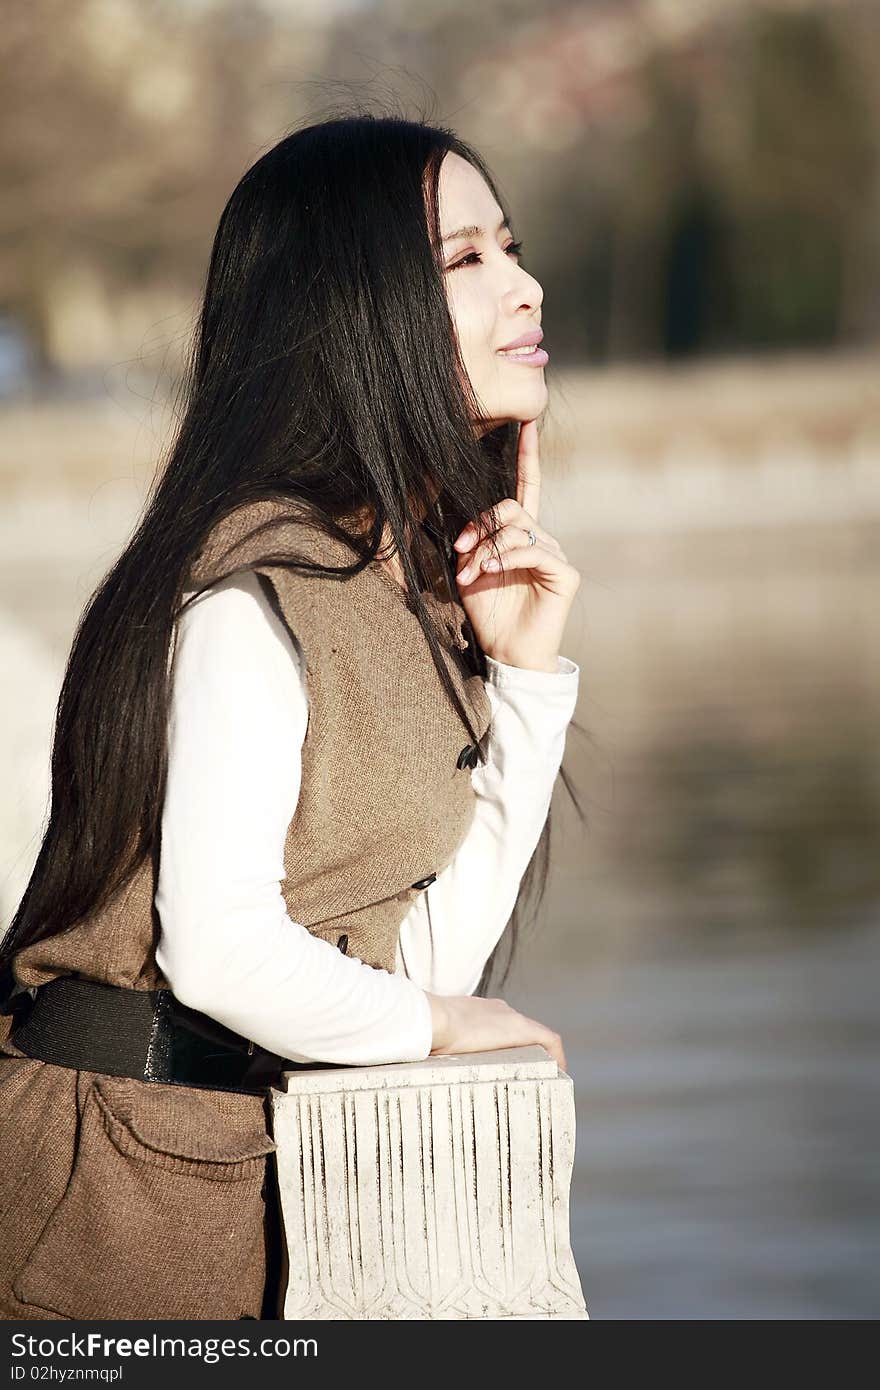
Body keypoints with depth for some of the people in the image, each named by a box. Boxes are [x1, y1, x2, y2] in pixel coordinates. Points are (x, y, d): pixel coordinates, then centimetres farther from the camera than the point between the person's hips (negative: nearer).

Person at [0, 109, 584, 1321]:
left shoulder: (423, 576, 10)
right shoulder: (261, 593, -17)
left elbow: (433, 954, 5)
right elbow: (221, 948, -23)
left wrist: (525, 669, 0)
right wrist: (431, 1025, -5)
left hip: (267, 1172, 8)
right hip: (128, 1161, -8)